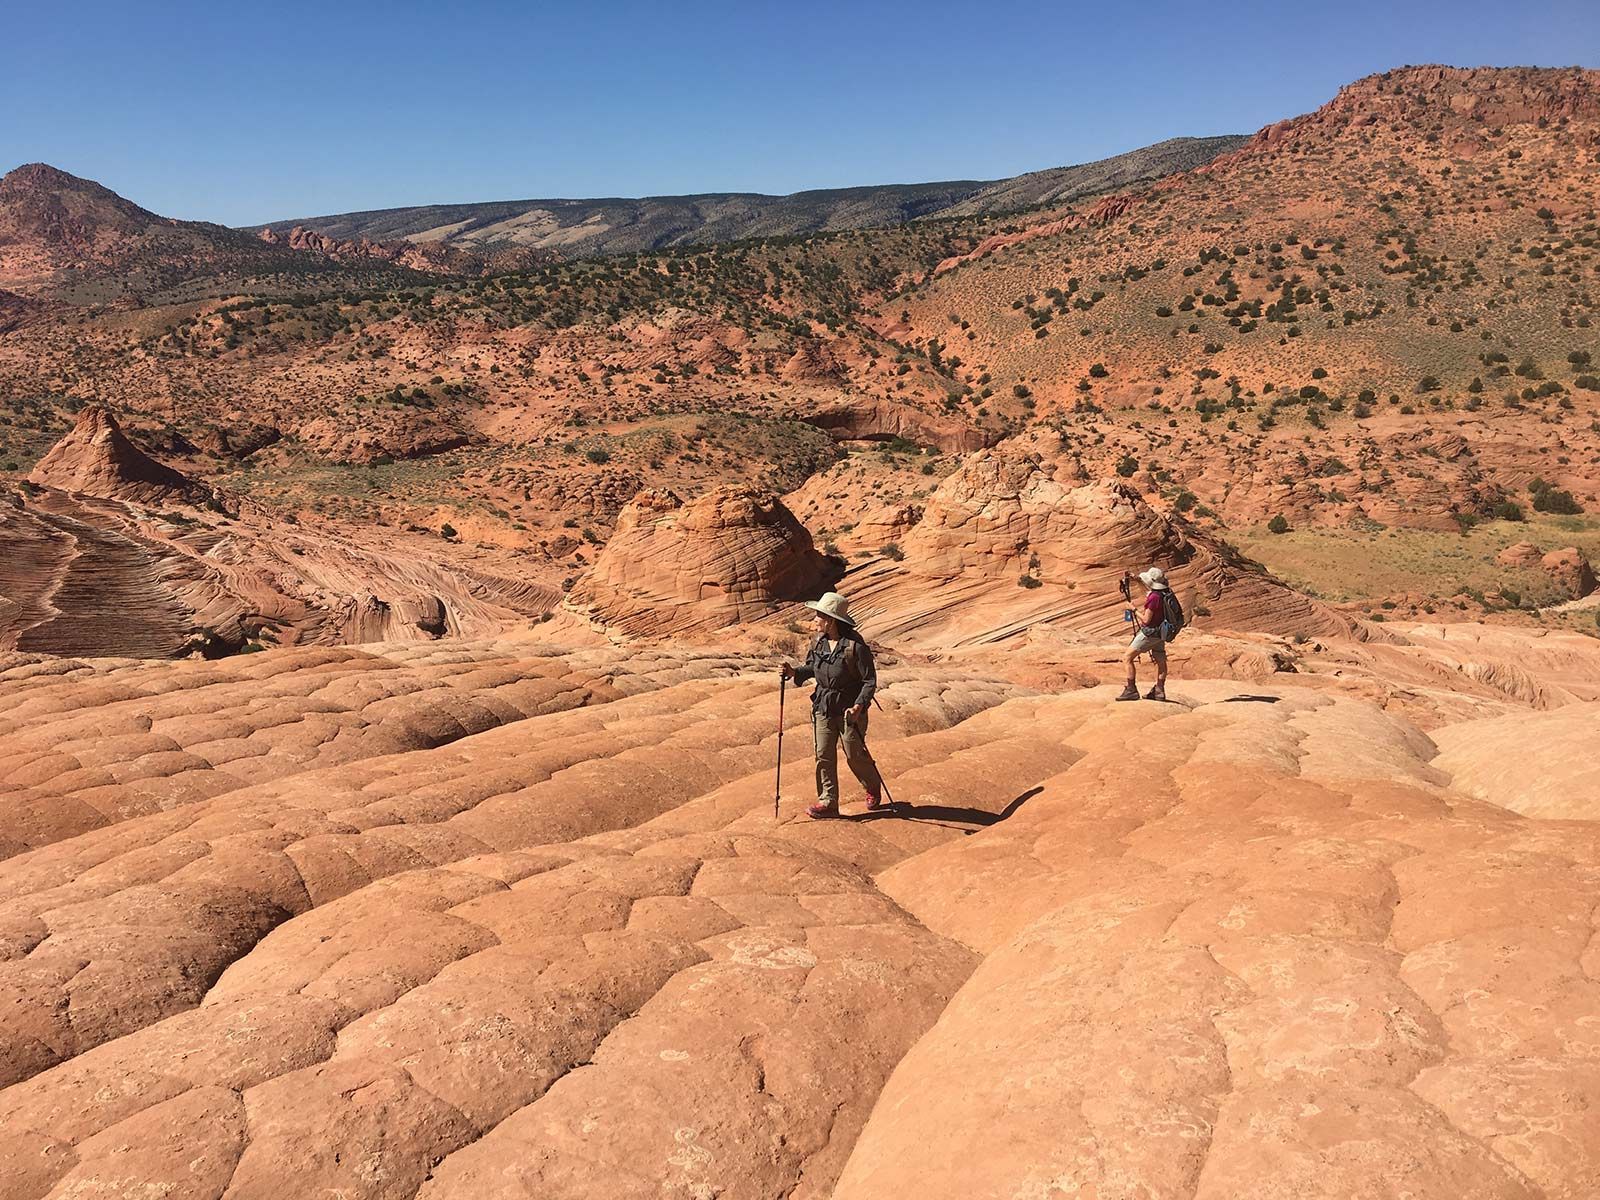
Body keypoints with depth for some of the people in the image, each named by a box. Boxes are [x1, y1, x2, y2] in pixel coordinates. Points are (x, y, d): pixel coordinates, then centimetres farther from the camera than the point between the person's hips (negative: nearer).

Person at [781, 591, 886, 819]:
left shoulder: (855, 645, -20)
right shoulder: (819, 641, 0)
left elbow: (870, 681, -16)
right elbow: (811, 667, 14)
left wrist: (859, 706, -28)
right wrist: (796, 672, -7)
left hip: (850, 710, -5)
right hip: (823, 708, 5)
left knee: (855, 755, 8)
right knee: (824, 755, 3)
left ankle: (873, 788, 35)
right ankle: (828, 802, 12)